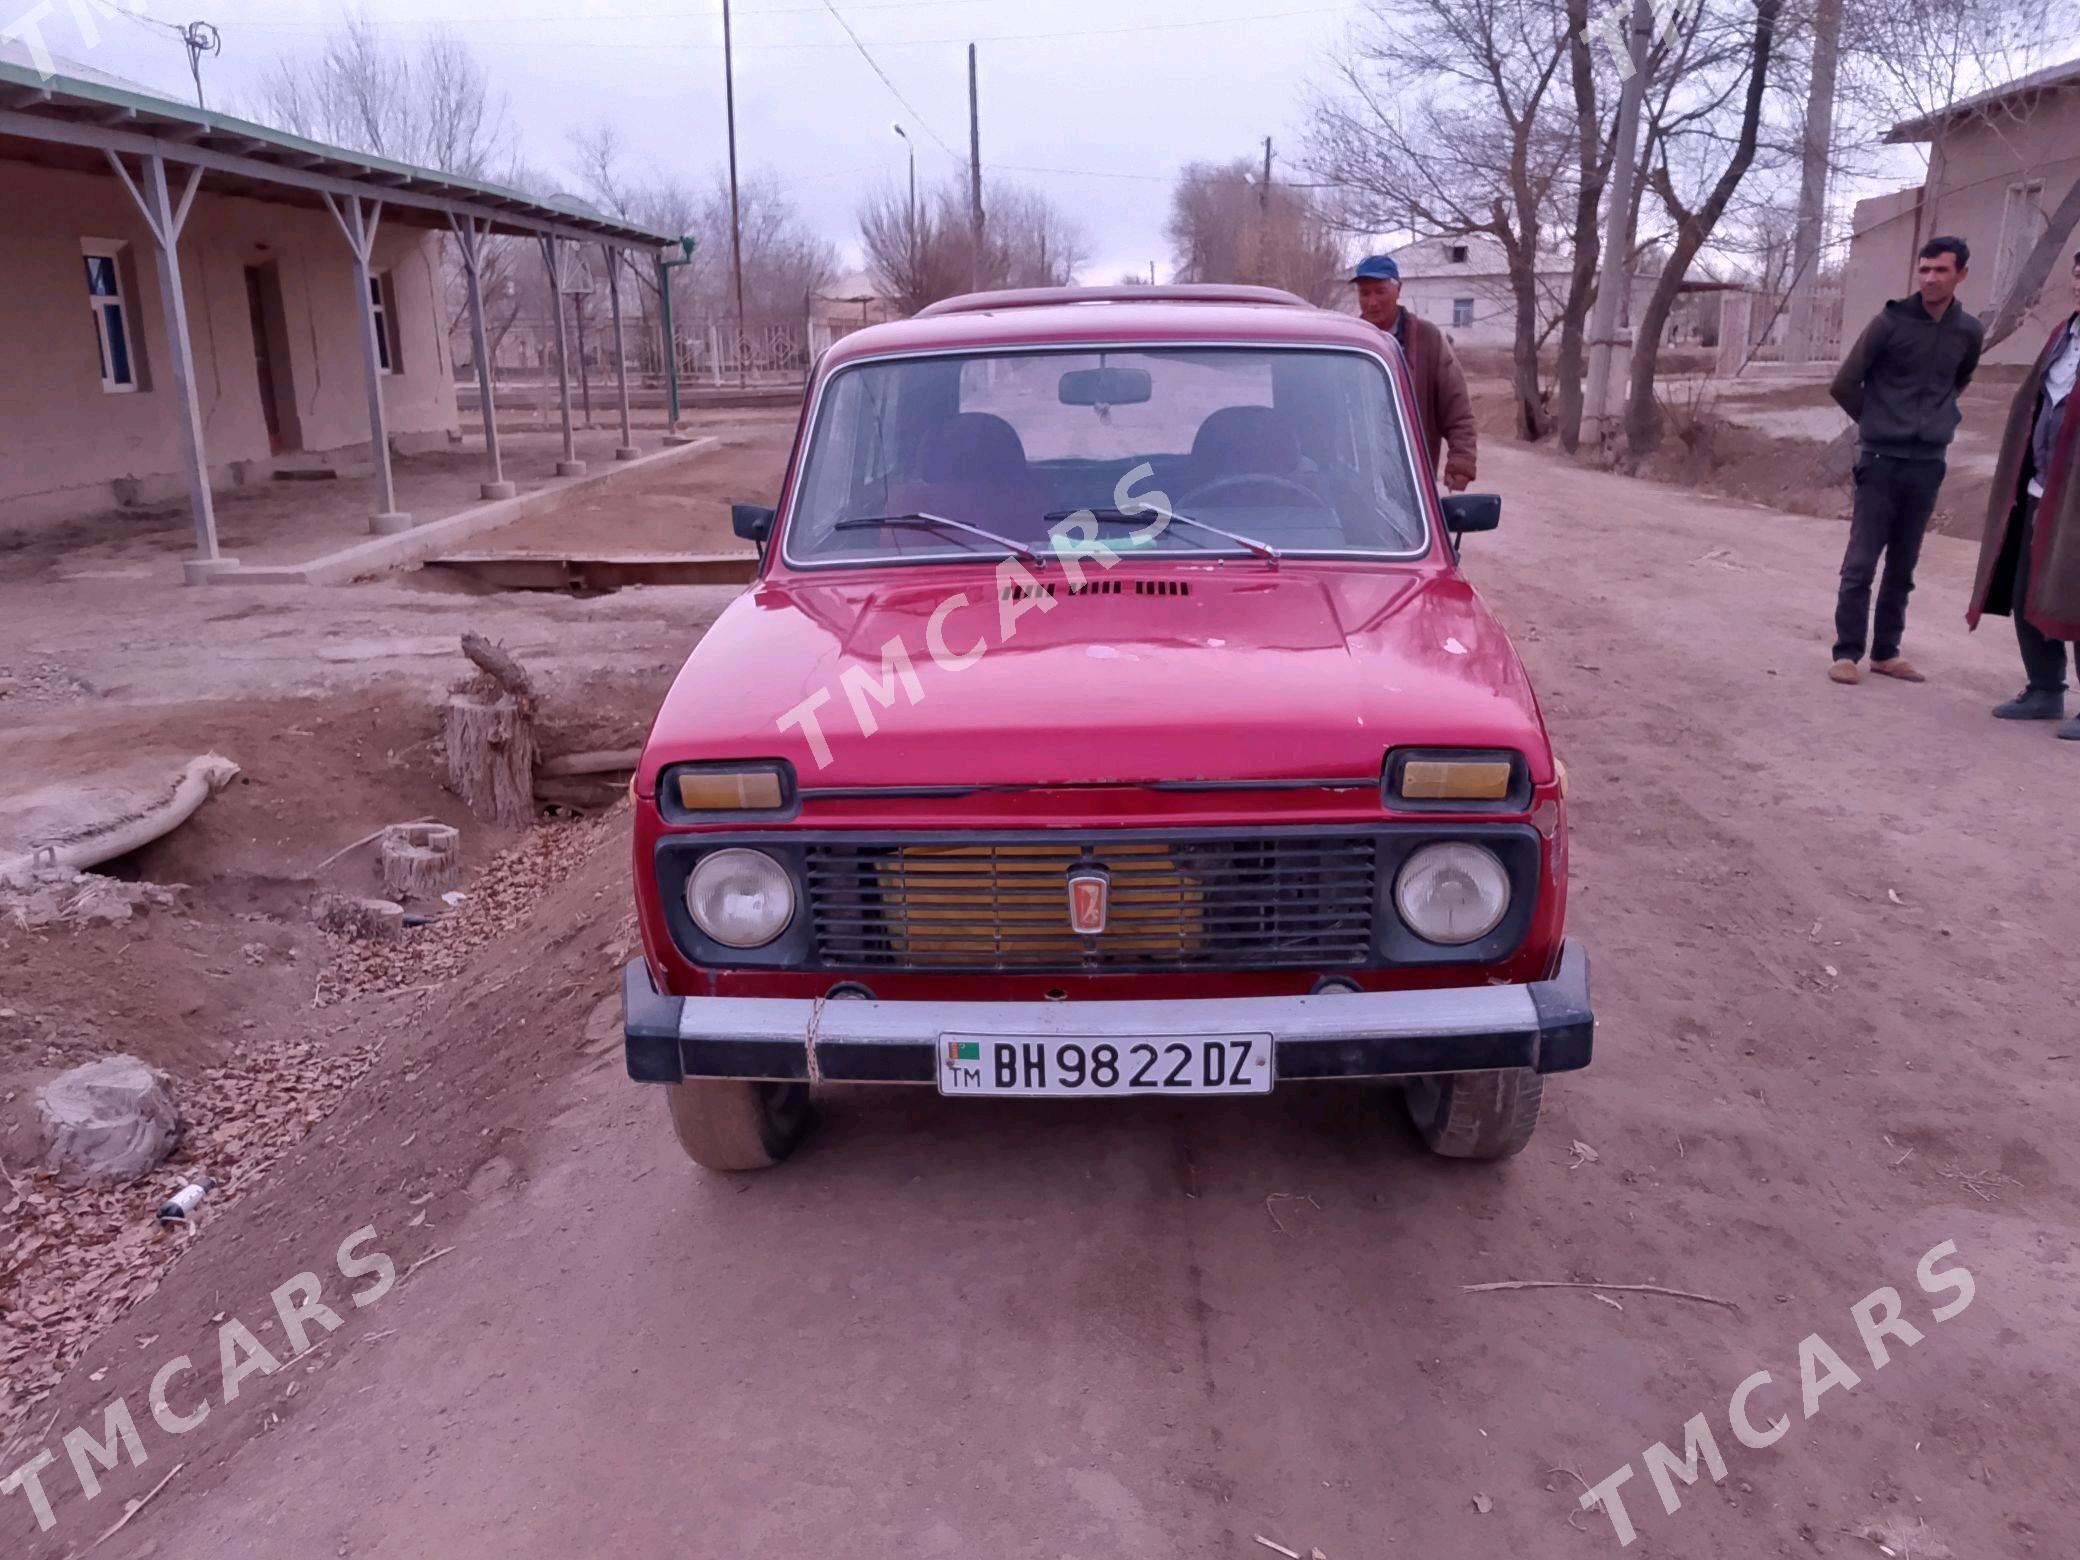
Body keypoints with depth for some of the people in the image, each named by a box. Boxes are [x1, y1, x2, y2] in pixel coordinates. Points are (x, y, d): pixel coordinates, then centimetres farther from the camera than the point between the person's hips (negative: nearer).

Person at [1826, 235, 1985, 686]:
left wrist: (1936, 422, 14)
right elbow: (1843, 385, -2)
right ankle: (1847, 652, 1)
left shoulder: (1969, 332, 5)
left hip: (1929, 464, 4)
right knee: (1860, 563, -5)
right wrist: (1876, 422, 7)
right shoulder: (1891, 321, -7)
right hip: (1882, 459, -3)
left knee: (1902, 568, 9)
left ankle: (1886, 651, 17)